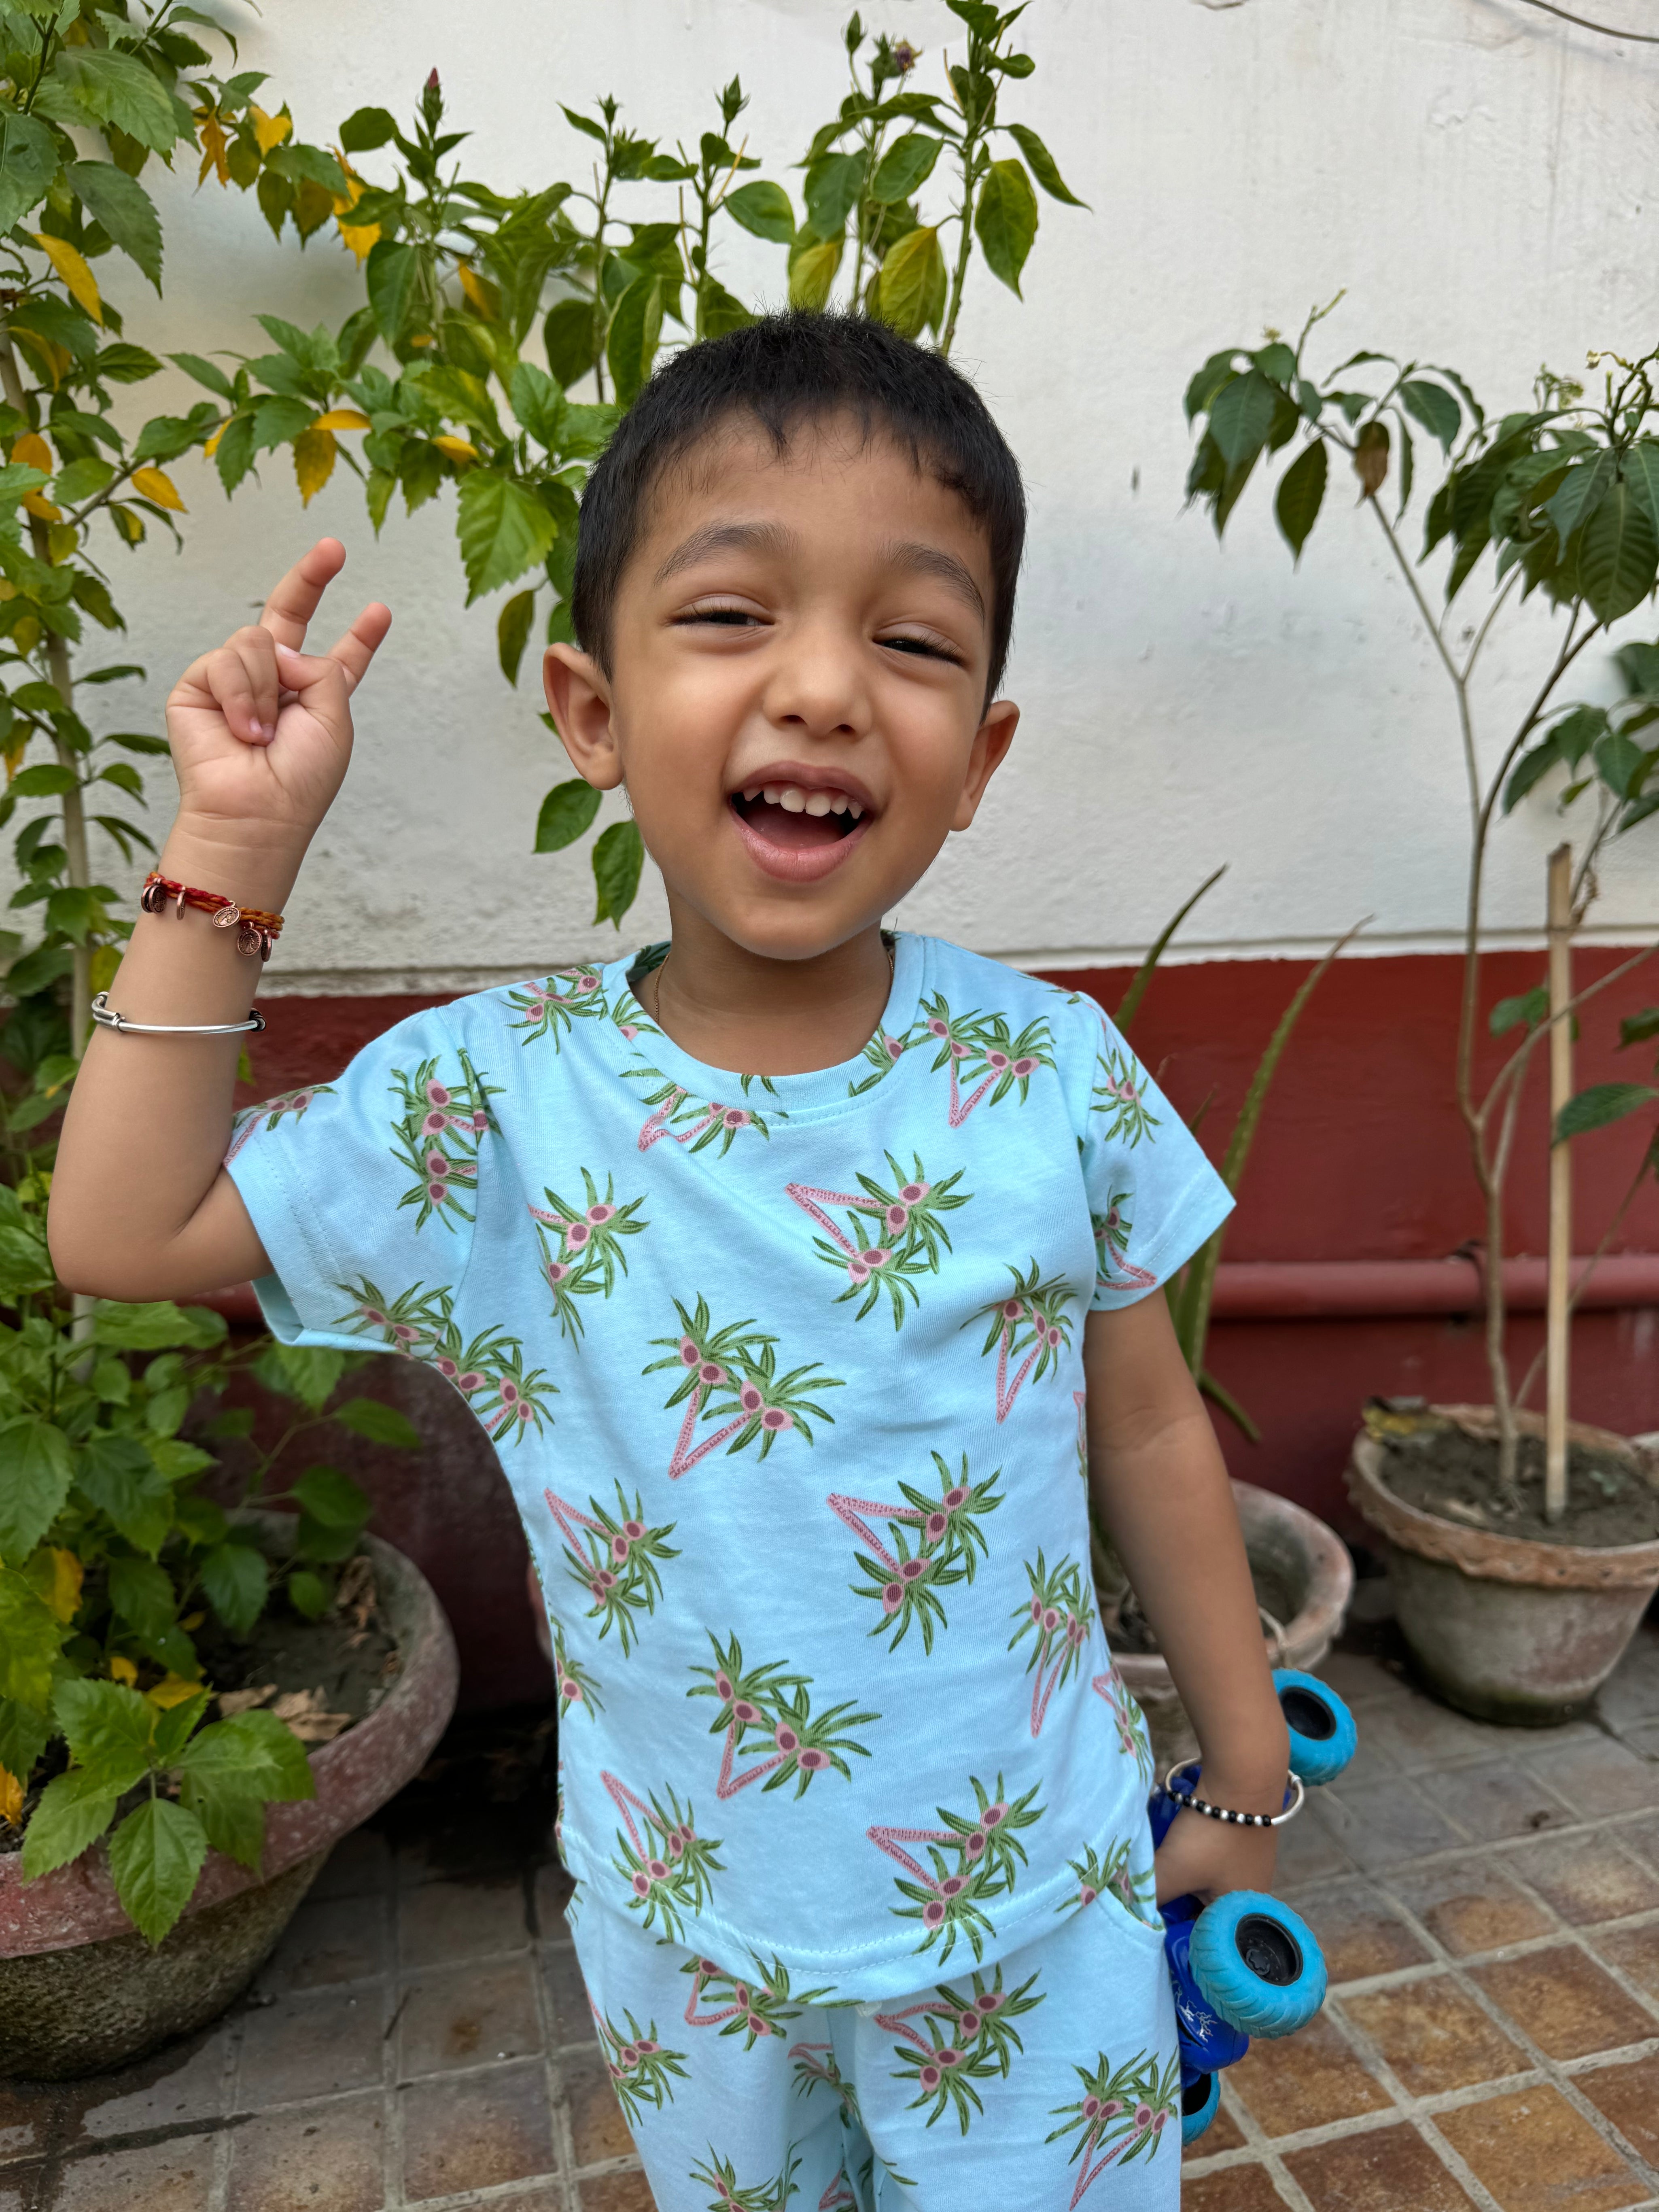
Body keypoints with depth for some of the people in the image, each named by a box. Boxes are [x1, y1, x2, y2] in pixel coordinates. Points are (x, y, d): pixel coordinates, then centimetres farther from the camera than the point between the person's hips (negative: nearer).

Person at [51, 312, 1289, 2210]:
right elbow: (125, 1233, -14)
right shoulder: (493, 1099, -16)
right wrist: (228, 858, -19)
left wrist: (1244, 1780, 6)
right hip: (690, 1935, 1)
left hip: (1035, 1908, 0)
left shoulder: (1055, 1073, -16)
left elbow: (1144, 1430, -5)